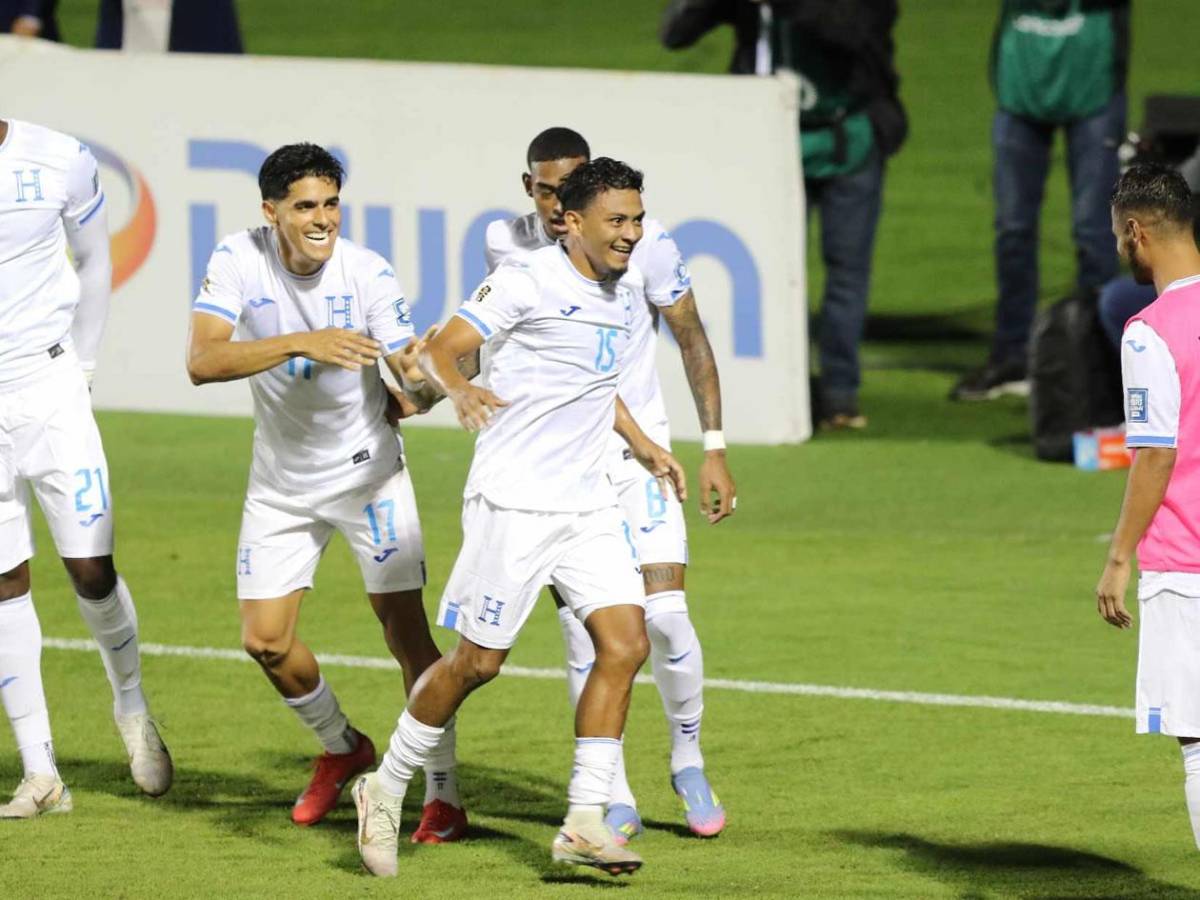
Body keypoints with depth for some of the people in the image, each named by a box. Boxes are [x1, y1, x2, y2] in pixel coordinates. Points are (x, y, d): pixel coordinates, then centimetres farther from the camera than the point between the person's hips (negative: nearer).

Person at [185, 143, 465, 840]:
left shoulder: (367, 274, -19)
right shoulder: (239, 262, -16)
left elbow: (412, 380, -20)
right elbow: (202, 361, -29)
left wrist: (424, 375, -46)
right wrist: (300, 343, -41)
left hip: (368, 473, -3)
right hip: (281, 482, 3)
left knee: (405, 626, -10)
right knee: (265, 640, 2)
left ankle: (444, 794, 1)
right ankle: (343, 749, 30)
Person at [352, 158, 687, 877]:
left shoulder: (626, 286, 12)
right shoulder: (527, 283, -12)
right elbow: (439, 351, -15)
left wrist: (641, 443, 28)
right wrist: (459, 388, -35)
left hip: (589, 505, 7)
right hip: (515, 500, -7)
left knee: (626, 643, -6)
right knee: (478, 661, -2)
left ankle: (584, 824, -4)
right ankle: (387, 790, 18)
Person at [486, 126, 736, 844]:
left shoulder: (645, 244, -11)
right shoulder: (507, 244, -4)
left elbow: (692, 339, -1)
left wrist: (715, 449, -3)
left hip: (636, 450, -1)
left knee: (665, 613, -11)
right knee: (583, 629, -6)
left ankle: (688, 758, 14)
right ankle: (615, 801, 2)